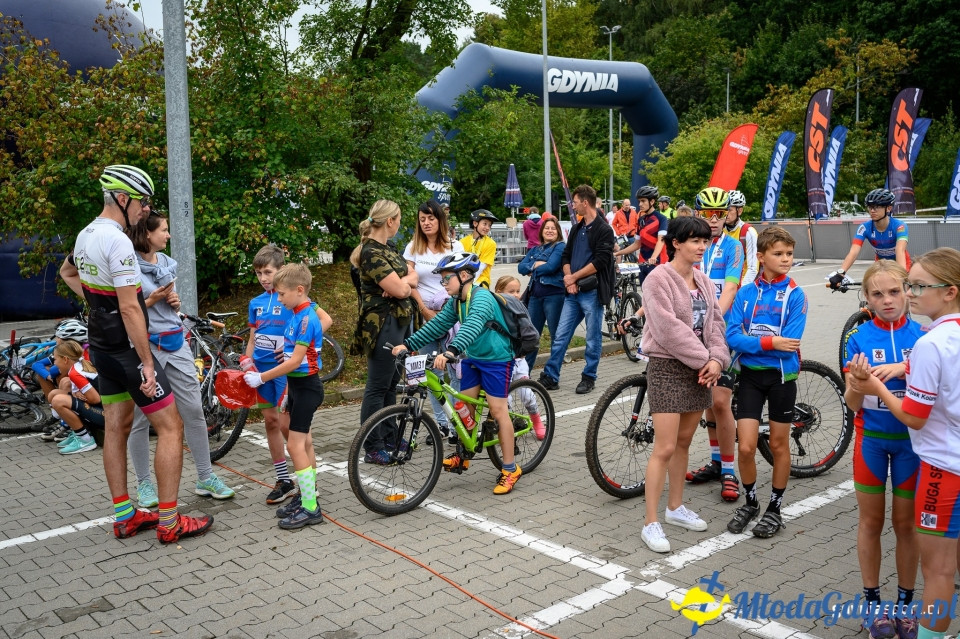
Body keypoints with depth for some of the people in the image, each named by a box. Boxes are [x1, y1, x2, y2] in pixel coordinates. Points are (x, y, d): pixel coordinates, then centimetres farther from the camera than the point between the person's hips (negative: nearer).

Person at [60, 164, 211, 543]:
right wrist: (147, 364, -22)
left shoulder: (86, 235, 8)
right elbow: (130, 309, -25)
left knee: (116, 428, 14)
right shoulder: (118, 242, -22)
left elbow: (67, 273, 29)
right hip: (126, 349, -10)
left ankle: (123, 517, 22)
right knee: (170, 427, -3)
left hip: (101, 347, 10)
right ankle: (169, 522, 0)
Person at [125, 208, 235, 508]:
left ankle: (205, 478, 13)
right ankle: (143, 484, 20)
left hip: (175, 343, 6)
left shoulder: (168, 263, 12)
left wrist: (175, 302, 1)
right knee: (141, 419, 5)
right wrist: (151, 300, -18)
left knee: (194, 411, 4)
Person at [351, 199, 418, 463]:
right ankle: (373, 449, 4)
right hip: (383, 324, -10)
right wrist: (405, 283, 0)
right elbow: (399, 289, -21)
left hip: (400, 322, 10)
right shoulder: (371, 253, -17)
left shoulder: (387, 250, 14)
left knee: (391, 383, 17)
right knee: (377, 387, -3)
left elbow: (413, 277, 8)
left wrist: (402, 283, -13)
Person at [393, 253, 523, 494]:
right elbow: (437, 325, 3)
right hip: (473, 358, 8)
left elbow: (472, 326, -41)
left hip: (496, 360, -8)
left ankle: (510, 469, 0)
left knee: (498, 410, -8)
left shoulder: (482, 297, -24)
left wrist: (450, 351, -56)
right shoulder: (456, 302, 3)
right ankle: (462, 456, 27)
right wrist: (408, 344, -7)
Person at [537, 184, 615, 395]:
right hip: (573, 291, 7)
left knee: (592, 338, 5)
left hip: (592, 292, -7)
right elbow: (566, 256, 14)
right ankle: (550, 377, 11)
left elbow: (599, 262, -16)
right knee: (560, 336, 5)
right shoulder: (576, 229, 15)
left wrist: (573, 277, -10)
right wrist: (569, 280, -3)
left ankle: (589, 378, 17)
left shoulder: (604, 230, -7)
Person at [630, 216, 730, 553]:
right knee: (665, 448, -8)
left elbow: (715, 322, 8)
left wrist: (716, 360, -9)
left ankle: (675, 507, 31)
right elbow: (668, 328, -19)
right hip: (668, 368, -7)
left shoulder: (703, 281, 11)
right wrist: (703, 359, -16)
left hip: (700, 369, 7)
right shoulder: (659, 279, -13)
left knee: (684, 442, 16)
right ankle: (650, 523, 1)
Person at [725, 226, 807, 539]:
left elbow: (789, 344, -16)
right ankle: (750, 502, 23)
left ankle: (775, 508, 27)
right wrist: (769, 342, -21)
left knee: (779, 444, 10)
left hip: (781, 375, -1)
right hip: (750, 374, 2)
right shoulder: (745, 293, 0)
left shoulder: (794, 295, -7)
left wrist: (750, 342, -15)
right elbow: (732, 337, -9)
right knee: (746, 447, -2)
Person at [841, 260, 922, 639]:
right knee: (871, 522, 11)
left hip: (911, 439, 0)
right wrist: (856, 384, -31)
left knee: (906, 523, 11)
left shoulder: (922, 337, -6)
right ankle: (873, 601, 25)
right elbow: (852, 404, -9)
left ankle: (905, 602, 27)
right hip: (871, 438, 0)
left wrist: (904, 367, -29)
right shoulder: (859, 339, -8)